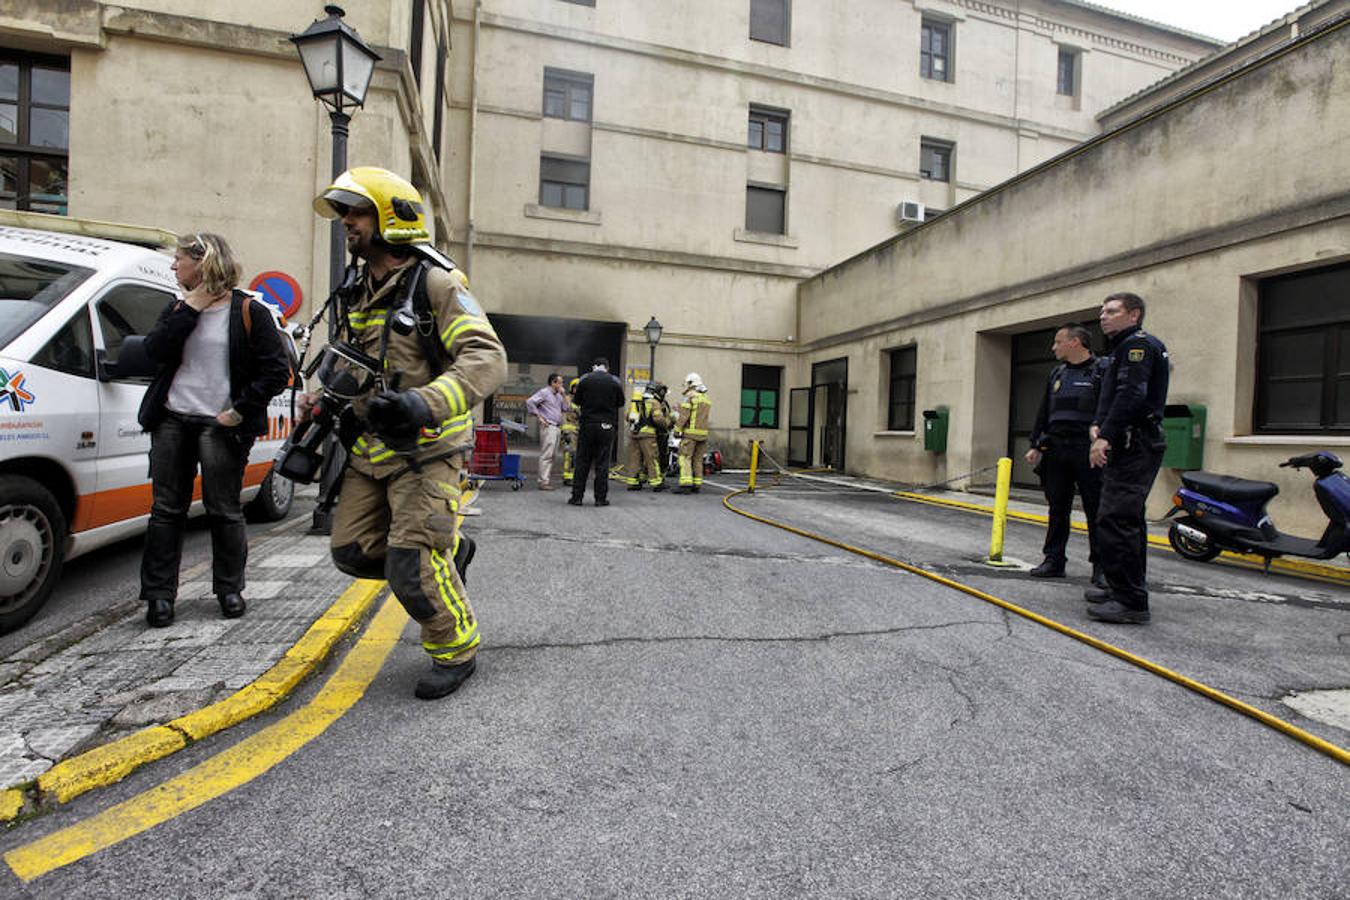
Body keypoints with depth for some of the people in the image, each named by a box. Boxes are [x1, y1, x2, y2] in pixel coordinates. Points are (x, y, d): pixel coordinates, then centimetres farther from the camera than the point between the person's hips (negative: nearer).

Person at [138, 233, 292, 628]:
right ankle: (159, 593, 16)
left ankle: (230, 589, 19)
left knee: (225, 511, 4)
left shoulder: (249, 311, -4)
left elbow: (277, 370, -8)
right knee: (166, 509, 7)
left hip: (219, 426, -5)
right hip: (172, 421, 5)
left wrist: (239, 411, -12)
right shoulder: (178, 308, 14)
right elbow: (154, 351, -3)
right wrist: (190, 309, -7)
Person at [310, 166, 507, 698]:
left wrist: (426, 403, -38)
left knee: (410, 568, -10)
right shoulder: (356, 295, 14)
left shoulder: (436, 284, -11)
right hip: (369, 449, 8)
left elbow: (487, 358, -24)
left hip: (426, 450, -8)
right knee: (353, 550, 9)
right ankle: (448, 551, 30)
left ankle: (457, 650, 15)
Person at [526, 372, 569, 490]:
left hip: (557, 427, 9)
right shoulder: (544, 392, -5)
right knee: (546, 455, -10)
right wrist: (539, 417, -12)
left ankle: (548, 479, 17)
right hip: (548, 427, -9)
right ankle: (543, 482, -10)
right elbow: (530, 402, -14)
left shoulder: (558, 395, 19)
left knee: (552, 455, 11)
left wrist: (563, 395, 8)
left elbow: (565, 408, 16)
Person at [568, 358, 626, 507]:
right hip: (606, 426, 0)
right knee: (602, 463, 4)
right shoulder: (615, 382, -2)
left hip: (587, 424, 0)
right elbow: (621, 403, 7)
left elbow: (577, 401, 7)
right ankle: (601, 498, 6)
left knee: (582, 461, 7)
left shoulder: (584, 380, -2)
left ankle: (577, 496, 8)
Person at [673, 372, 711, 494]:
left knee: (685, 457, -8)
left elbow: (684, 415, -13)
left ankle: (686, 484, -17)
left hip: (690, 432, -7)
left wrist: (677, 429, -7)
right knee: (698, 459, 10)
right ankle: (696, 485, 9)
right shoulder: (707, 398, 17)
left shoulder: (690, 396, -6)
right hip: (703, 433, 7)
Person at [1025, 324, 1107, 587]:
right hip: (1055, 451, 6)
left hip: (1088, 454, -6)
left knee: (1096, 510, -1)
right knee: (1057, 508, 9)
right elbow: (1043, 413, 19)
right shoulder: (1057, 374, 17)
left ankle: (1101, 566, 7)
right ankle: (1054, 560, 16)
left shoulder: (1101, 371, -1)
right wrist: (1037, 445, 14)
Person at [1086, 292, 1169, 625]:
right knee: (1128, 520, 16)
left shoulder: (1138, 344, -8)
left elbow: (1130, 394, -21)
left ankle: (1131, 603, -12)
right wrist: (1098, 425, 11)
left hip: (1134, 447, -11)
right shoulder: (1126, 347, 24)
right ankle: (1125, 590, 26)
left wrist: (1106, 436, -25)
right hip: (1133, 447, 11)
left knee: (1114, 520, -15)